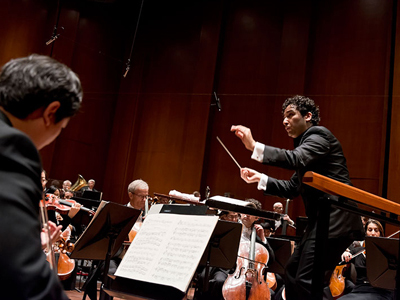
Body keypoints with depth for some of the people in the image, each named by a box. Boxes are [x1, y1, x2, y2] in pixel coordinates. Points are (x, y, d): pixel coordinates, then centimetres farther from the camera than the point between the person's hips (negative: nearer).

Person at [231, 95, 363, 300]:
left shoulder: (319, 134, -5)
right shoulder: (306, 143, 23)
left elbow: (296, 159, -26)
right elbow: (292, 189, 22)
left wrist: (254, 146, -30)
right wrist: (260, 179, 13)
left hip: (335, 218, -10)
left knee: (307, 280, -13)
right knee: (292, 270, 16)